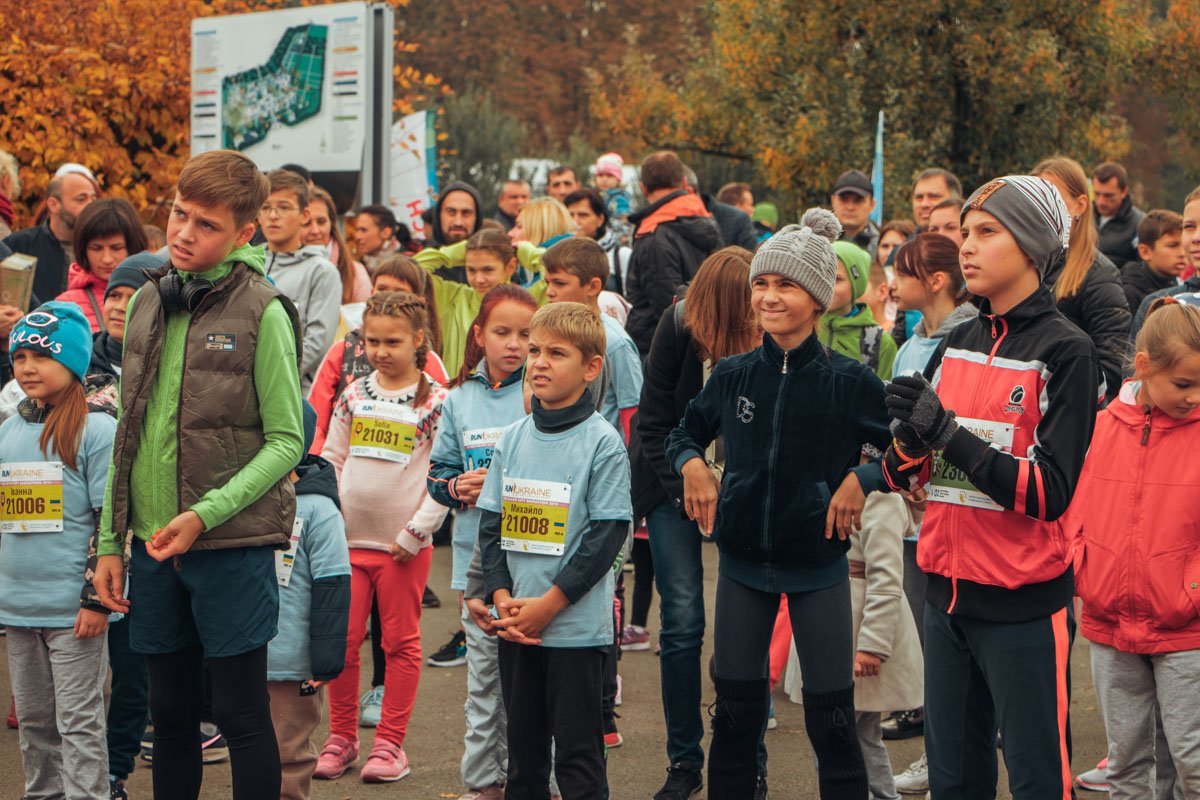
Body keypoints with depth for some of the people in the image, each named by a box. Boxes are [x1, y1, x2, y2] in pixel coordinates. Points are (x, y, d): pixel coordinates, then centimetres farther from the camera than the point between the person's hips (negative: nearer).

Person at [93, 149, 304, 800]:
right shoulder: (146, 306, 8)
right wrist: (109, 541, 9)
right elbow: (129, 434, 13)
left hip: (235, 545, -5)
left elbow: (286, 441, -10)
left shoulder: (262, 312, -9)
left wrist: (205, 515, -18)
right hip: (153, 545, 5)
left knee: (241, 712, 1)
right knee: (170, 710, 13)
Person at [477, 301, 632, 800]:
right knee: (523, 747, 14)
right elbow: (491, 523, 10)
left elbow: (607, 535, -11)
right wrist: (502, 596, -5)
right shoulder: (513, 438, 8)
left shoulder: (603, 443, -8)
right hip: (515, 624, 5)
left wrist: (549, 603, -14)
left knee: (577, 757, -1)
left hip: (576, 626, -5)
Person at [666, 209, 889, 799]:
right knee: (735, 711, 10)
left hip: (818, 563, -3)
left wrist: (862, 477, -19)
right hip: (743, 560, 3)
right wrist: (691, 463, -3)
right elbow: (684, 432, 17)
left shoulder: (850, 382, -9)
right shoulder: (732, 375, 1)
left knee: (831, 718, 1)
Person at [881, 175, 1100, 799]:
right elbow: (905, 480, 10)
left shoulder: (1064, 351, -8)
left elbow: (1051, 492, -17)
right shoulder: (956, 344, 10)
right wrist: (910, 438, -12)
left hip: (1023, 605, -6)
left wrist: (950, 434, -21)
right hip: (948, 592, 6)